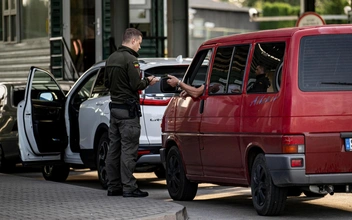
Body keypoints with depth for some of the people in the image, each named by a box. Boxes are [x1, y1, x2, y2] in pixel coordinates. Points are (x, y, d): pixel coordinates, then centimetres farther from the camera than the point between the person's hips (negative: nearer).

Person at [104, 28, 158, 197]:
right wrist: (148, 81, -1)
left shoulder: (111, 58, 13)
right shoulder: (130, 59, -14)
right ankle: (129, 187, -8)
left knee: (114, 148, 11)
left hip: (114, 106, 9)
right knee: (129, 149, -7)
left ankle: (113, 186, 15)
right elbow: (136, 85, -19)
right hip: (128, 110, -9)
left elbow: (107, 82, 19)